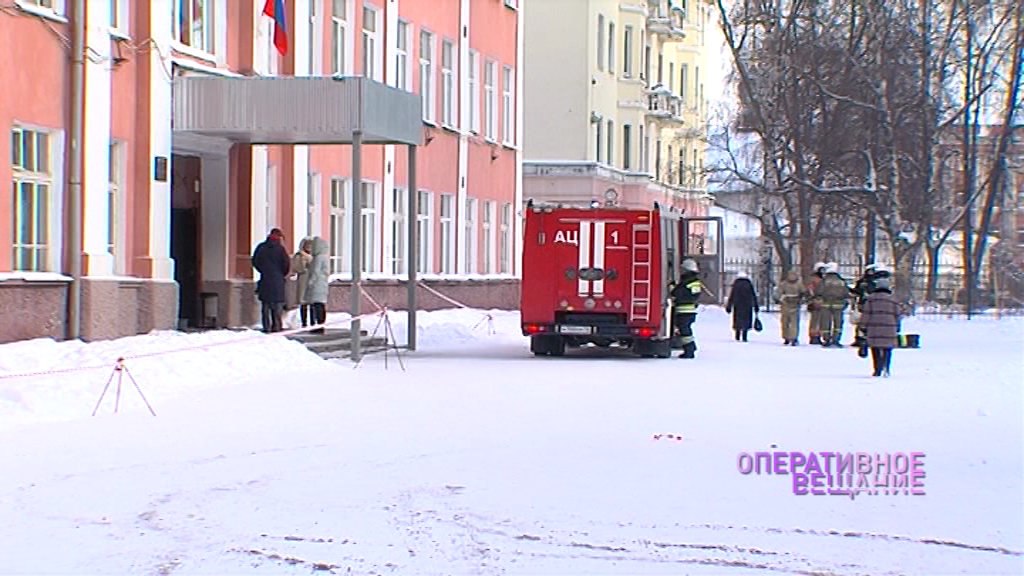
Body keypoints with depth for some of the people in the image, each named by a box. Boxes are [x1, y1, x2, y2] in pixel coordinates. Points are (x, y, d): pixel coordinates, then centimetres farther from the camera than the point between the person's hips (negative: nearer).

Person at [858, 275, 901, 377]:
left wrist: (864, 327, 6)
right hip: (889, 328, 0)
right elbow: (897, 315, 10)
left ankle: (877, 370, 5)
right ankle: (885, 367, -17)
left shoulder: (870, 298, 4)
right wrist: (897, 328, 19)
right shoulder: (893, 299, 6)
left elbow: (866, 313, 2)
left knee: (875, 348, 8)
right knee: (887, 348, 5)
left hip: (874, 327, 0)